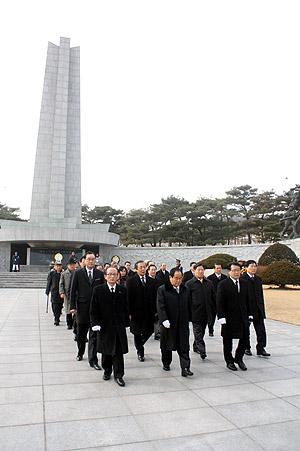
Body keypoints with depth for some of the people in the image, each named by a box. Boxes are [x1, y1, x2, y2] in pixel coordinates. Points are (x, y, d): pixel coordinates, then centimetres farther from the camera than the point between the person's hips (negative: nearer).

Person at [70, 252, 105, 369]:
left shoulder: (100, 274, 4)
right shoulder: (78, 273, 1)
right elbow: (73, 290, 0)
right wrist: (72, 306, -6)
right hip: (82, 308, 0)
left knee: (94, 335, -1)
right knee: (81, 334, 16)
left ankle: (93, 360, 7)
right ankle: (80, 353, 40)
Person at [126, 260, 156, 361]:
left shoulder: (151, 281, 7)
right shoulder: (131, 281, -5)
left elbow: (154, 297, 9)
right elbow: (128, 298, -8)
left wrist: (155, 311, 5)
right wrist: (129, 312, -12)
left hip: (148, 312, 3)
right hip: (136, 312, -3)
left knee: (149, 331, 8)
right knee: (137, 333, 8)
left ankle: (139, 345, 36)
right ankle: (140, 352, 28)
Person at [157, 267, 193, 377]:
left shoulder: (186, 290, 8)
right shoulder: (162, 290, -6)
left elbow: (188, 306, 14)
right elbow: (161, 306, -12)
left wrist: (188, 319, 12)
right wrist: (164, 320, -20)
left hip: (183, 323, 3)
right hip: (168, 323, -2)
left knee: (184, 347, 0)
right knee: (167, 345, 13)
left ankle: (185, 368, 4)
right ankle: (166, 364, 33)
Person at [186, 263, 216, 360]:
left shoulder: (209, 283, 10)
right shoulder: (189, 283, -4)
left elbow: (213, 297, 16)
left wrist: (213, 309, 10)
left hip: (206, 313, 5)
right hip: (195, 313, -5)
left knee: (201, 332, 15)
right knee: (198, 332, -6)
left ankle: (196, 347, 32)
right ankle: (202, 351, -7)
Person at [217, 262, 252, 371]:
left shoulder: (244, 283, 8)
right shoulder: (223, 284, -9)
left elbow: (247, 300, 14)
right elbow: (219, 303, -11)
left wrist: (249, 314, 10)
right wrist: (221, 317, -16)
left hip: (243, 318, 5)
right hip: (229, 318, -4)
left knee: (244, 339, 8)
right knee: (228, 341, 8)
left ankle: (239, 358, 29)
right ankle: (229, 361, 26)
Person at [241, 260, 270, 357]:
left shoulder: (258, 279, 13)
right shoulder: (242, 279, -10)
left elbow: (261, 295, 18)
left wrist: (262, 308, 14)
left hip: (258, 309, 5)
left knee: (261, 329, 0)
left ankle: (261, 348, 7)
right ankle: (246, 348, 22)